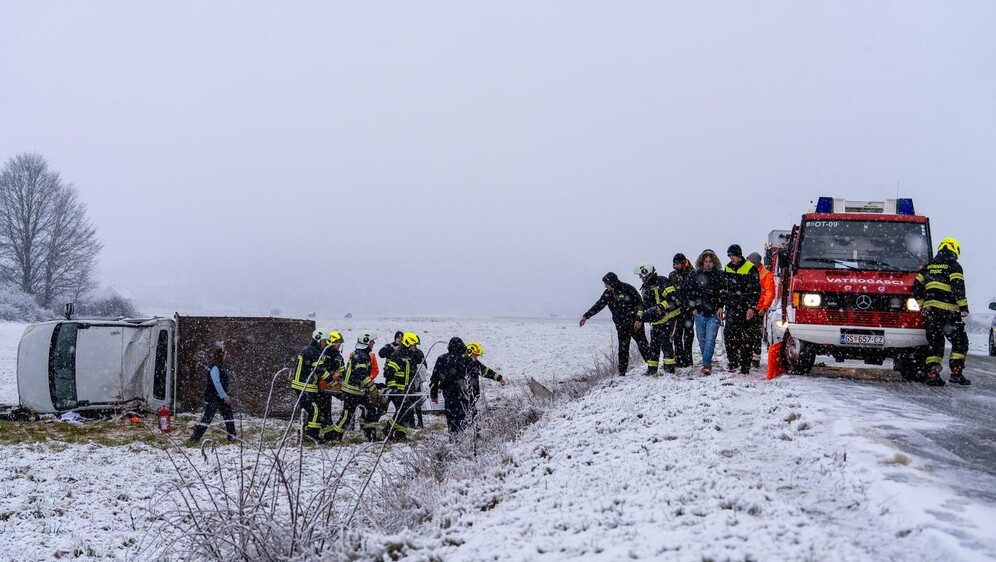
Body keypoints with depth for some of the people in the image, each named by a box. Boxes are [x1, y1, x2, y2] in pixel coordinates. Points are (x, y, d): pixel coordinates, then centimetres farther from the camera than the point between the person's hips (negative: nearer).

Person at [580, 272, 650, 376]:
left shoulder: (627, 289, -11)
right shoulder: (608, 293, 5)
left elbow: (639, 304, -10)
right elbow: (598, 306, 13)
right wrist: (586, 316, 11)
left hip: (635, 324, -5)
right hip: (621, 327, 5)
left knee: (643, 346, -5)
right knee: (623, 350, 4)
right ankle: (622, 373, 7)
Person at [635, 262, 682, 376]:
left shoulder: (662, 282, -11)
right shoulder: (645, 287, 17)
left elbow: (672, 297, -20)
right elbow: (643, 305, 25)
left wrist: (661, 307, -29)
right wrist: (639, 319, 19)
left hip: (666, 318, -8)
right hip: (655, 321, 8)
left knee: (665, 342, -10)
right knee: (653, 344, 9)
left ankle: (669, 367, -6)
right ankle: (652, 369, 14)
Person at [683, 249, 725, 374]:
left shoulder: (719, 275, 2)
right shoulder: (695, 275, 5)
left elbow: (724, 292, 8)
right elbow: (688, 292, 10)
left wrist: (720, 307, -2)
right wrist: (692, 308, 5)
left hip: (714, 314, -2)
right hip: (699, 313, 2)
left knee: (710, 339, -12)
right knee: (702, 340, 7)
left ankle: (706, 364, -15)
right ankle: (707, 363, 22)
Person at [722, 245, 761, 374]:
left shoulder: (750, 269, -5)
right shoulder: (728, 268, 12)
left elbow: (756, 290, -6)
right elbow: (724, 289, 19)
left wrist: (751, 307, -13)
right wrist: (721, 306, 15)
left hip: (745, 308, -4)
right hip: (731, 306, 4)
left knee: (745, 336, 0)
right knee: (728, 332, -10)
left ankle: (745, 365, 5)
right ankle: (733, 362, -4)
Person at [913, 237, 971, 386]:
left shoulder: (928, 266, 17)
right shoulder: (953, 266, -1)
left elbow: (917, 286, 15)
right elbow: (958, 288, -12)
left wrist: (923, 305, 23)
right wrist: (963, 307, -13)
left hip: (930, 309, 6)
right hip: (948, 310, -5)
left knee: (934, 342, 10)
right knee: (960, 341, 3)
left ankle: (932, 374, 2)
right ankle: (956, 372, -7)